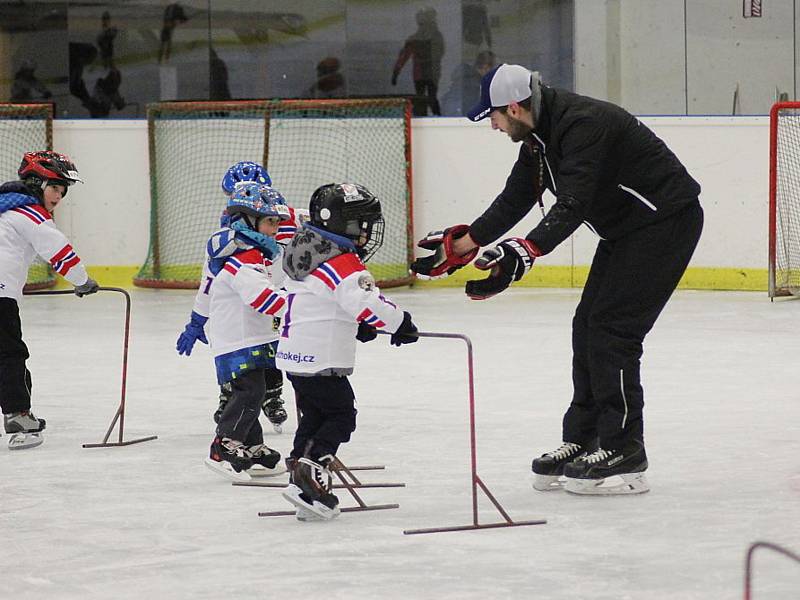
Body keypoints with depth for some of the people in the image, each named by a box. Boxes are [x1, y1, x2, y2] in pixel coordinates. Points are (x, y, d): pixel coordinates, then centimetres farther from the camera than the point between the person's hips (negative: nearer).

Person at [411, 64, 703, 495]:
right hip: (625, 229, 10)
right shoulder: (538, 135, 6)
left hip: (665, 221, -10)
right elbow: (515, 200, 13)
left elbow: (572, 206, -35)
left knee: (611, 329, -13)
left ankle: (623, 454, -10)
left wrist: (524, 252, -44)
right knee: (588, 326, 8)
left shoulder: (582, 124, -26)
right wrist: (460, 245, 12)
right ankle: (582, 441, 14)